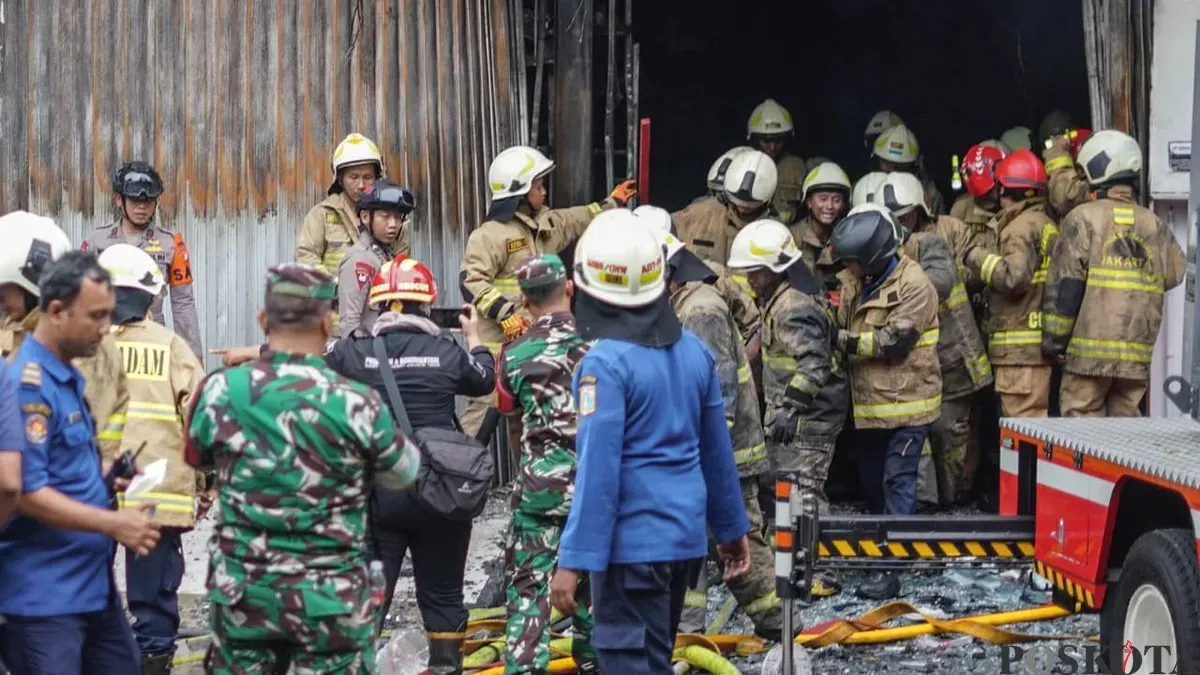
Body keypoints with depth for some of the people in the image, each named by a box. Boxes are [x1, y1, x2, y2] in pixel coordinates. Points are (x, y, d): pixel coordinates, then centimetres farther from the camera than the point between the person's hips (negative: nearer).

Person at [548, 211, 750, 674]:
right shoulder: (693, 350, 5)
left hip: (633, 541, -7)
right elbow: (717, 452, 12)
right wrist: (731, 528, 23)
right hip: (686, 534, 7)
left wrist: (574, 560, -17)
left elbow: (598, 470, -19)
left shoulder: (606, 363, -16)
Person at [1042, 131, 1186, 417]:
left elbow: (1064, 284, -7)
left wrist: (1053, 339, -3)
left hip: (1090, 350, -4)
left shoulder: (1083, 218, -4)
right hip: (1138, 355, 4)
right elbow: (1175, 274, 12)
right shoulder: (1153, 224, 10)